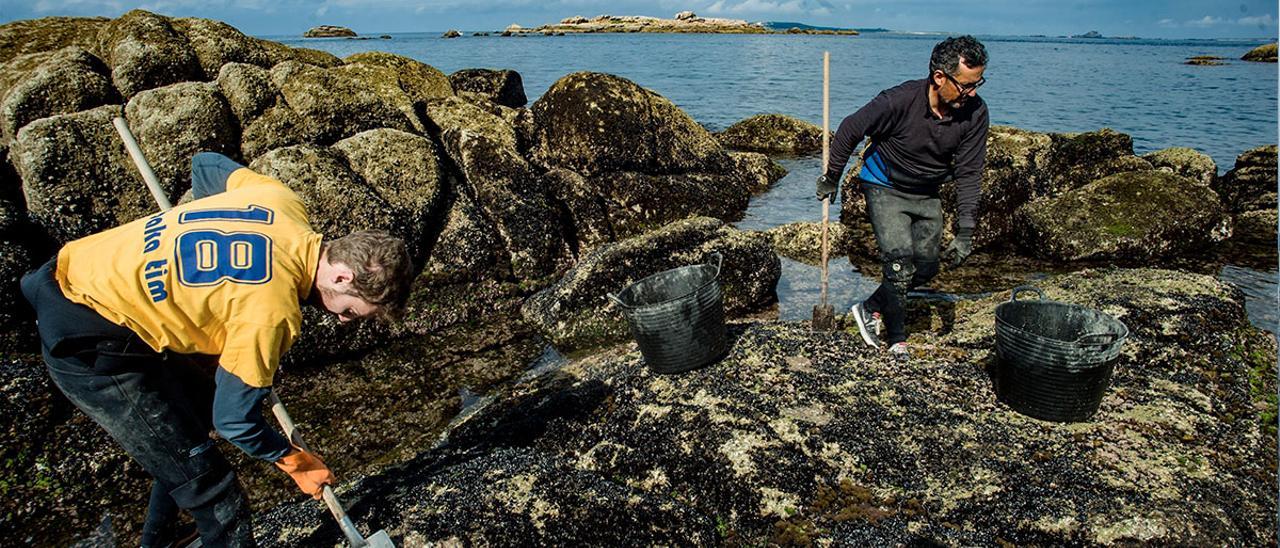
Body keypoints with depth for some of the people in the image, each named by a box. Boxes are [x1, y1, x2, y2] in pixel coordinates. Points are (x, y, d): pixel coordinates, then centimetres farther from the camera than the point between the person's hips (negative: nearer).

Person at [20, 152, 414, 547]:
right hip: (89, 350, -10)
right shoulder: (273, 311, -28)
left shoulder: (281, 200, -7)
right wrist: (293, 461, 2)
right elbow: (235, 421, -16)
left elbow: (206, 165, 14)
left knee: (199, 409, 25)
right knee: (205, 483, -4)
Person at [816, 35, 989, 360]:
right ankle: (897, 340, 7)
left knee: (927, 268, 7)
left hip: (927, 195, 5)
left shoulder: (975, 113, -17)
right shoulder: (900, 101, -29)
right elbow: (850, 130, -16)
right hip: (885, 187, -5)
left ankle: (871, 309, 28)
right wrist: (831, 178, -6)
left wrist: (965, 231, -17)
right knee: (900, 265, -13)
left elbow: (969, 172, -12)